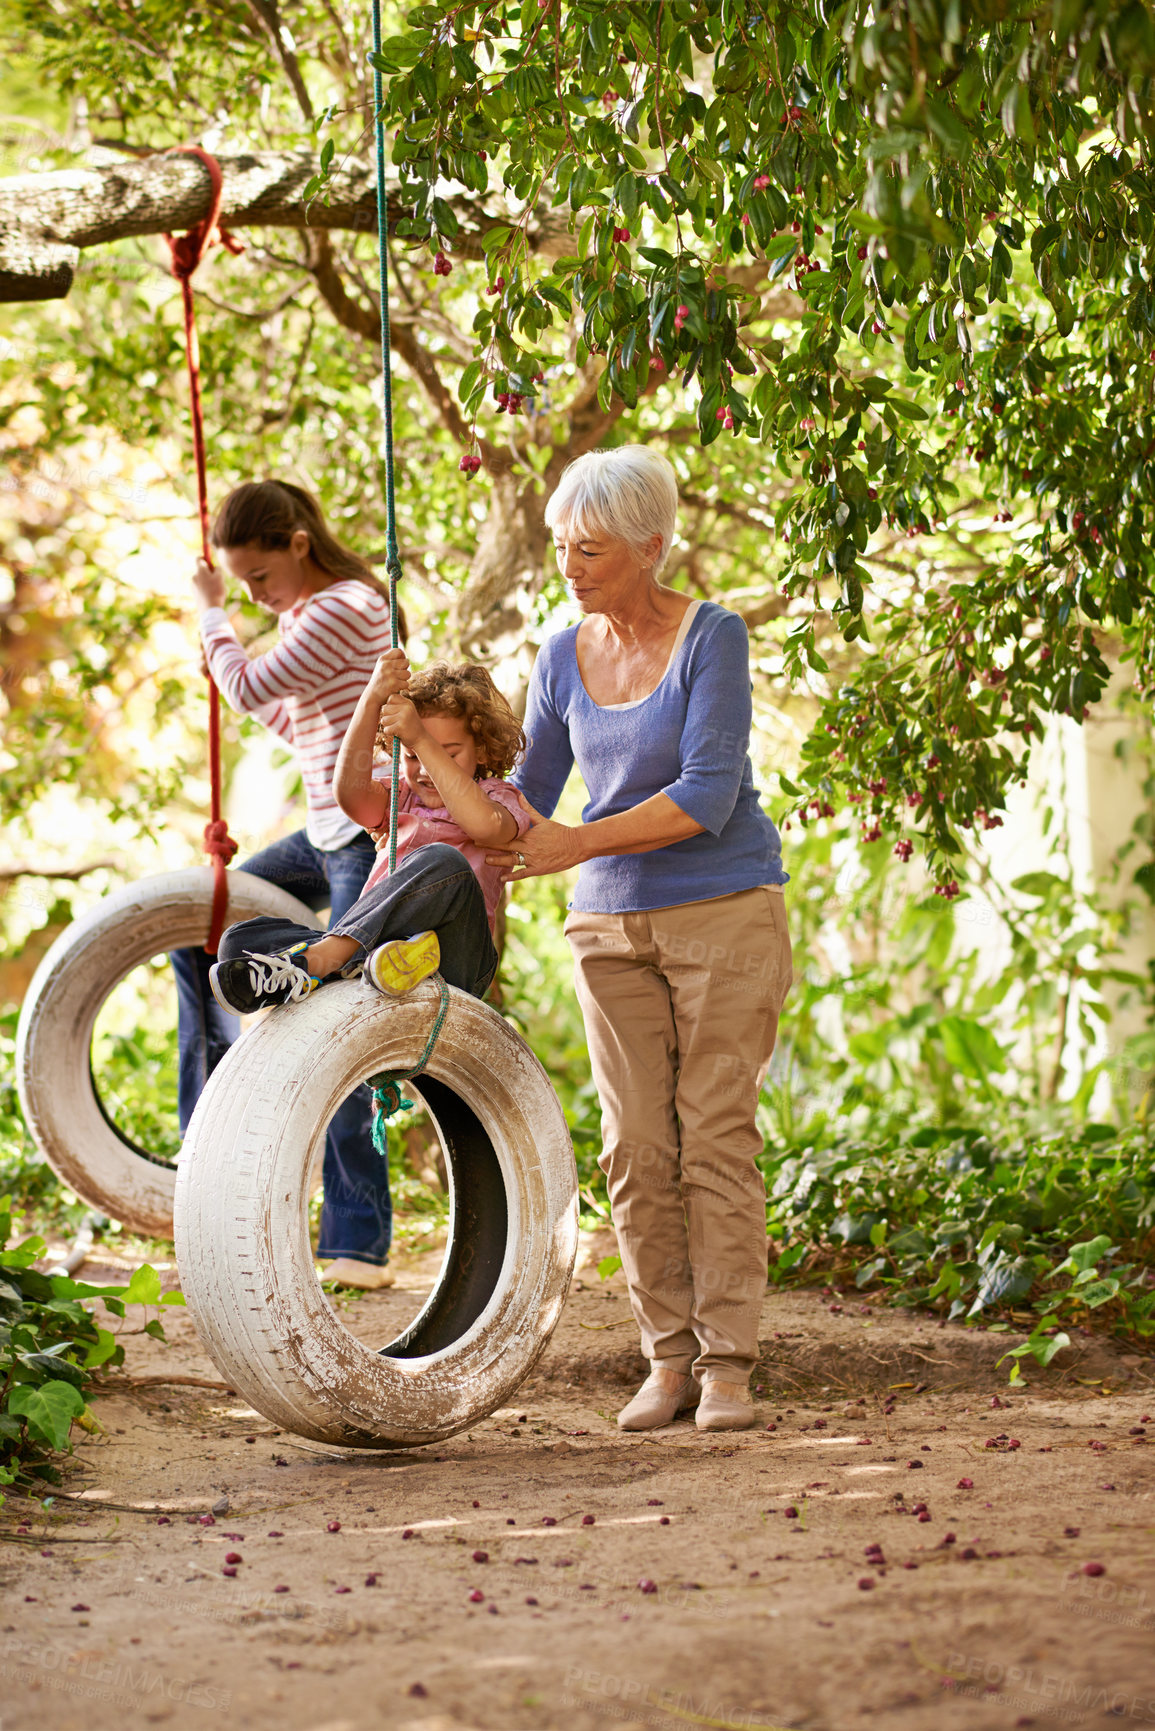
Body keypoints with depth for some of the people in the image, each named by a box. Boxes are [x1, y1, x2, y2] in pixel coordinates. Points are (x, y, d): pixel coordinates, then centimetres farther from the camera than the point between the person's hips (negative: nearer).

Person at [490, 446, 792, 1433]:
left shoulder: (712, 639, -11)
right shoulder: (563, 659, 5)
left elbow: (708, 795, -18)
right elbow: (530, 796, 14)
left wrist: (576, 844, -22)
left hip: (726, 910, -5)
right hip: (613, 925, 5)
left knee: (717, 1138, -6)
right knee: (636, 1148, 0)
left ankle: (727, 1363, -2)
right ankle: (668, 1359, 6)